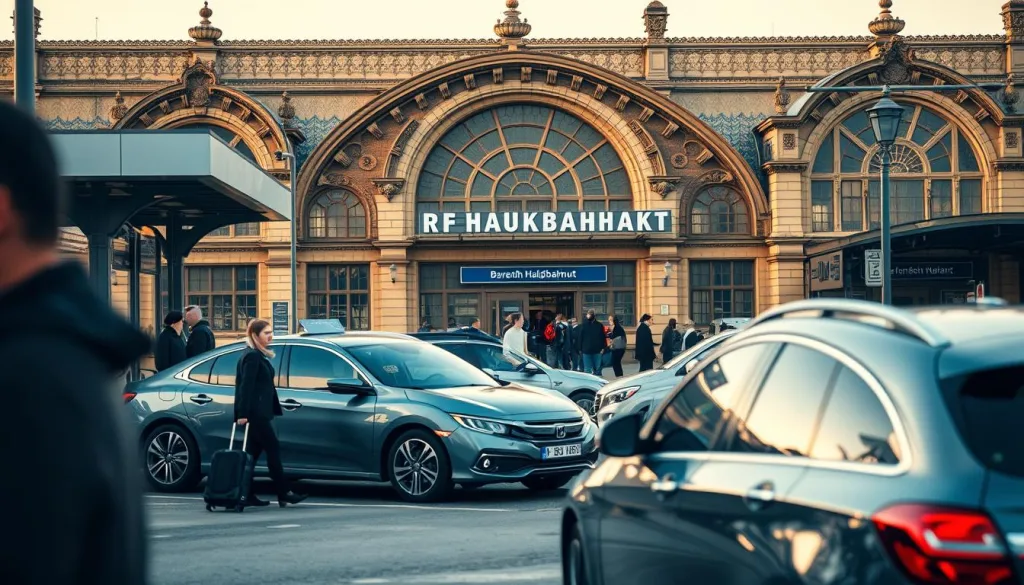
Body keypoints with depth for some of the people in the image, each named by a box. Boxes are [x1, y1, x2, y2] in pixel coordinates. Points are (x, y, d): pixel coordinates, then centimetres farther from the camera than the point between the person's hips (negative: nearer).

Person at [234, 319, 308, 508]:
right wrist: (243, 413, -23)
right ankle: (284, 494, -5)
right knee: (273, 450, -7)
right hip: (255, 413, -10)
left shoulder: (258, 356, 19)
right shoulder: (252, 356, -13)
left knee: (252, 453, 9)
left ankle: (247, 495, 10)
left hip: (259, 413, 10)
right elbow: (246, 386, -19)